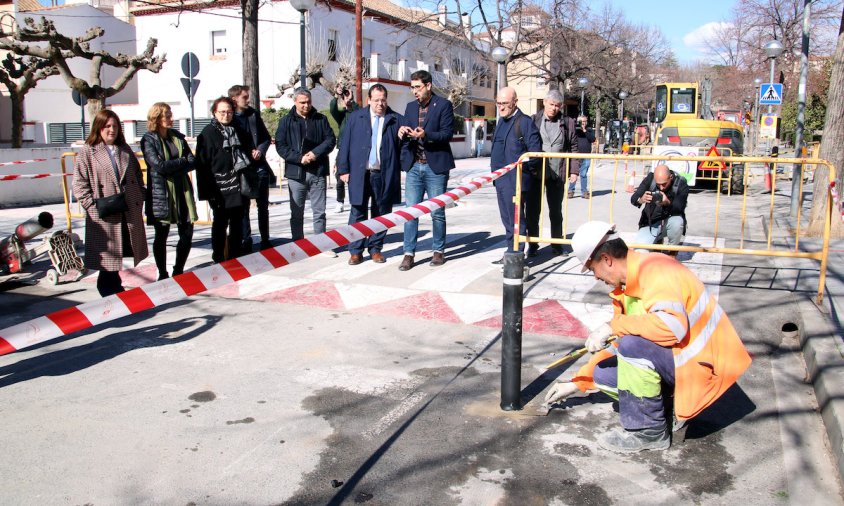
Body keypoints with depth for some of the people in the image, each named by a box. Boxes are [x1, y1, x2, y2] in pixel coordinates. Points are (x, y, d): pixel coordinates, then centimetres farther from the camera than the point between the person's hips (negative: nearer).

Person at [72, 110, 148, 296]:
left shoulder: (125, 150, 14)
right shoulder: (87, 153, -2)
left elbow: (138, 176, 18)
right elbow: (79, 185, -6)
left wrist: (139, 199, 6)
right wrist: (94, 206, -14)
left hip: (130, 214, 5)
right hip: (104, 217, -5)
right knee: (108, 263, -1)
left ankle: (116, 290, 27)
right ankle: (110, 296, 9)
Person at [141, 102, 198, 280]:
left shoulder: (177, 137, 10)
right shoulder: (148, 139, -5)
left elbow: (193, 162, 1)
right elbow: (159, 166, -17)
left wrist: (172, 168, -13)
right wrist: (182, 161, -6)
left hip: (182, 191, 5)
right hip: (161, 193, -5)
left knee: (187, 232, 4)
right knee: (161, 235, 5)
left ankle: (178, 271, 20)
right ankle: (162, 274, 18)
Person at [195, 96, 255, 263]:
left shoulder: (237, 130, 12)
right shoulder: (208, 133, -5)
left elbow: (246, 153, 20)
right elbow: (202, 163, -10)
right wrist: (208, 189, -16)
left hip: (238, 185, 5)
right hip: (219, 188, -5)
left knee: (237, 223, 10)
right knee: (220, 223, 4)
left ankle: (235, 257, 21)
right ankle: (218, 259, 15)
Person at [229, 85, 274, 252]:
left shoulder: (253, 114, 6)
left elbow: (266, 137, 12)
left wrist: (260, 150, -6)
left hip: (259, 166, 4)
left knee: (263, 205, 9)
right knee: (243, 207, 4)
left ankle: (265, 240, 18)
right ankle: (246, 242, 12)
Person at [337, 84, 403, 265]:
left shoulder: (396, 120, 5)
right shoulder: (356, 117, 8)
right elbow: (345, 144, 6)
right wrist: (343, 169, 1)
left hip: (385, 176, 0)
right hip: (359, 174, 0)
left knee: (381, 214, 8)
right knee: (358, 213, 3)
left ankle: (375, 249, 20)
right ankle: (356, 251, 12)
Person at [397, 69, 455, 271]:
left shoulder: (444, 105, -3)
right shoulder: (410, 107, 13)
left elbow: (447, 133, -9)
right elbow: (407, 135, 14)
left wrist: (426, 135, -24)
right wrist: (402, 131, -9)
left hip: (435, 166, -4)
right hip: (413, 166, 4)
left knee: (437, 212, 5)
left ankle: (438, 250, 19)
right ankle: (409, 253, 6)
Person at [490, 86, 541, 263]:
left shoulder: (524, 122, -11)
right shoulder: (502, 121, 15)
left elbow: (535, 150, -14)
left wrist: (524, 168, -10)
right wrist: (495, 168, 15)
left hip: (515, 180, -9)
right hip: (501, 179, 9)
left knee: (516, 220, -2)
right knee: (507, 220, 15)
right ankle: (511, 253, 24)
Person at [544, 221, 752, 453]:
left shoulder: (654, 269, -21)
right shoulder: (626, 288, 8)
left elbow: (673, 325, -37)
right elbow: (619, 347, 16)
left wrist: (613, 327, -28)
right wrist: (577, 383, 18)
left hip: (702, 363, -9)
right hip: (673, 360, 9)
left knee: (633, 343, -30)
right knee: (602, 373, 1)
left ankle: (651, 431, -13)